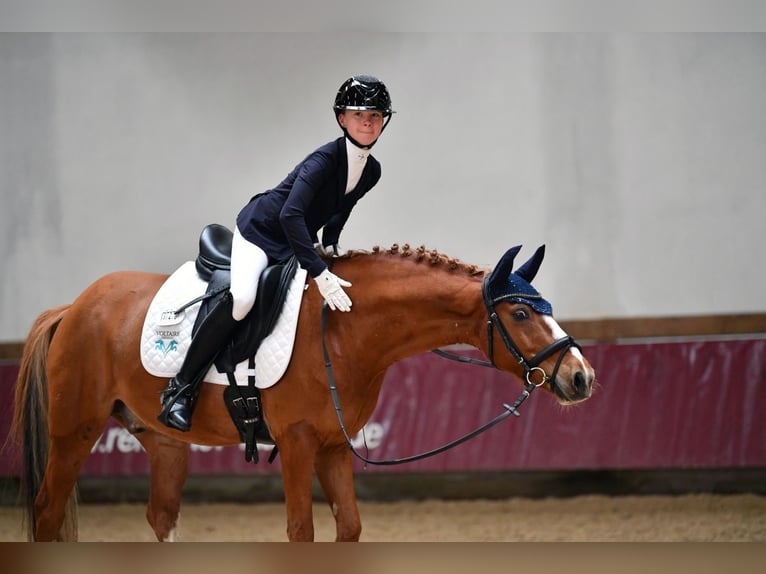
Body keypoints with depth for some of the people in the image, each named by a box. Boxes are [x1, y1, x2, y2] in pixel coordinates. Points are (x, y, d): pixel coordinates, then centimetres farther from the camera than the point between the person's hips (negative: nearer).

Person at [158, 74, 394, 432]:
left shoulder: (371, 172, -4)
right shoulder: (325, 159, -27)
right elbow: (290, 215, -38)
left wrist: (329, 245, 4)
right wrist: (320, 274, -42)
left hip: (299, 242, 9)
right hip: (261, 230, -9)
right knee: (242, 298, -31)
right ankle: (181, 388, -24)